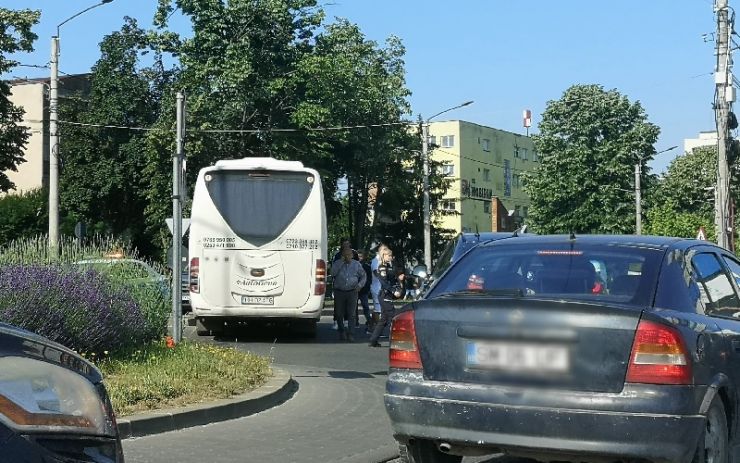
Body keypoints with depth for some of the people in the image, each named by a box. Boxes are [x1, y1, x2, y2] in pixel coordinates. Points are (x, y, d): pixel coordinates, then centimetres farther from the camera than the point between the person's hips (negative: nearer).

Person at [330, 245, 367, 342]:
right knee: (339, 314, 6)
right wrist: (341, 263, -14)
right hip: (339, 292, 0)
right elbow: (333, 273, -14)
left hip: (352, 292, 0)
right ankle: (342, 331, 26)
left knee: (351, 314, -8)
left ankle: (349, 334, -3)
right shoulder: (337, 264, 4)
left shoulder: (357, 264, 8)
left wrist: (360, 285, -1)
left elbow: (363, 276, 17)